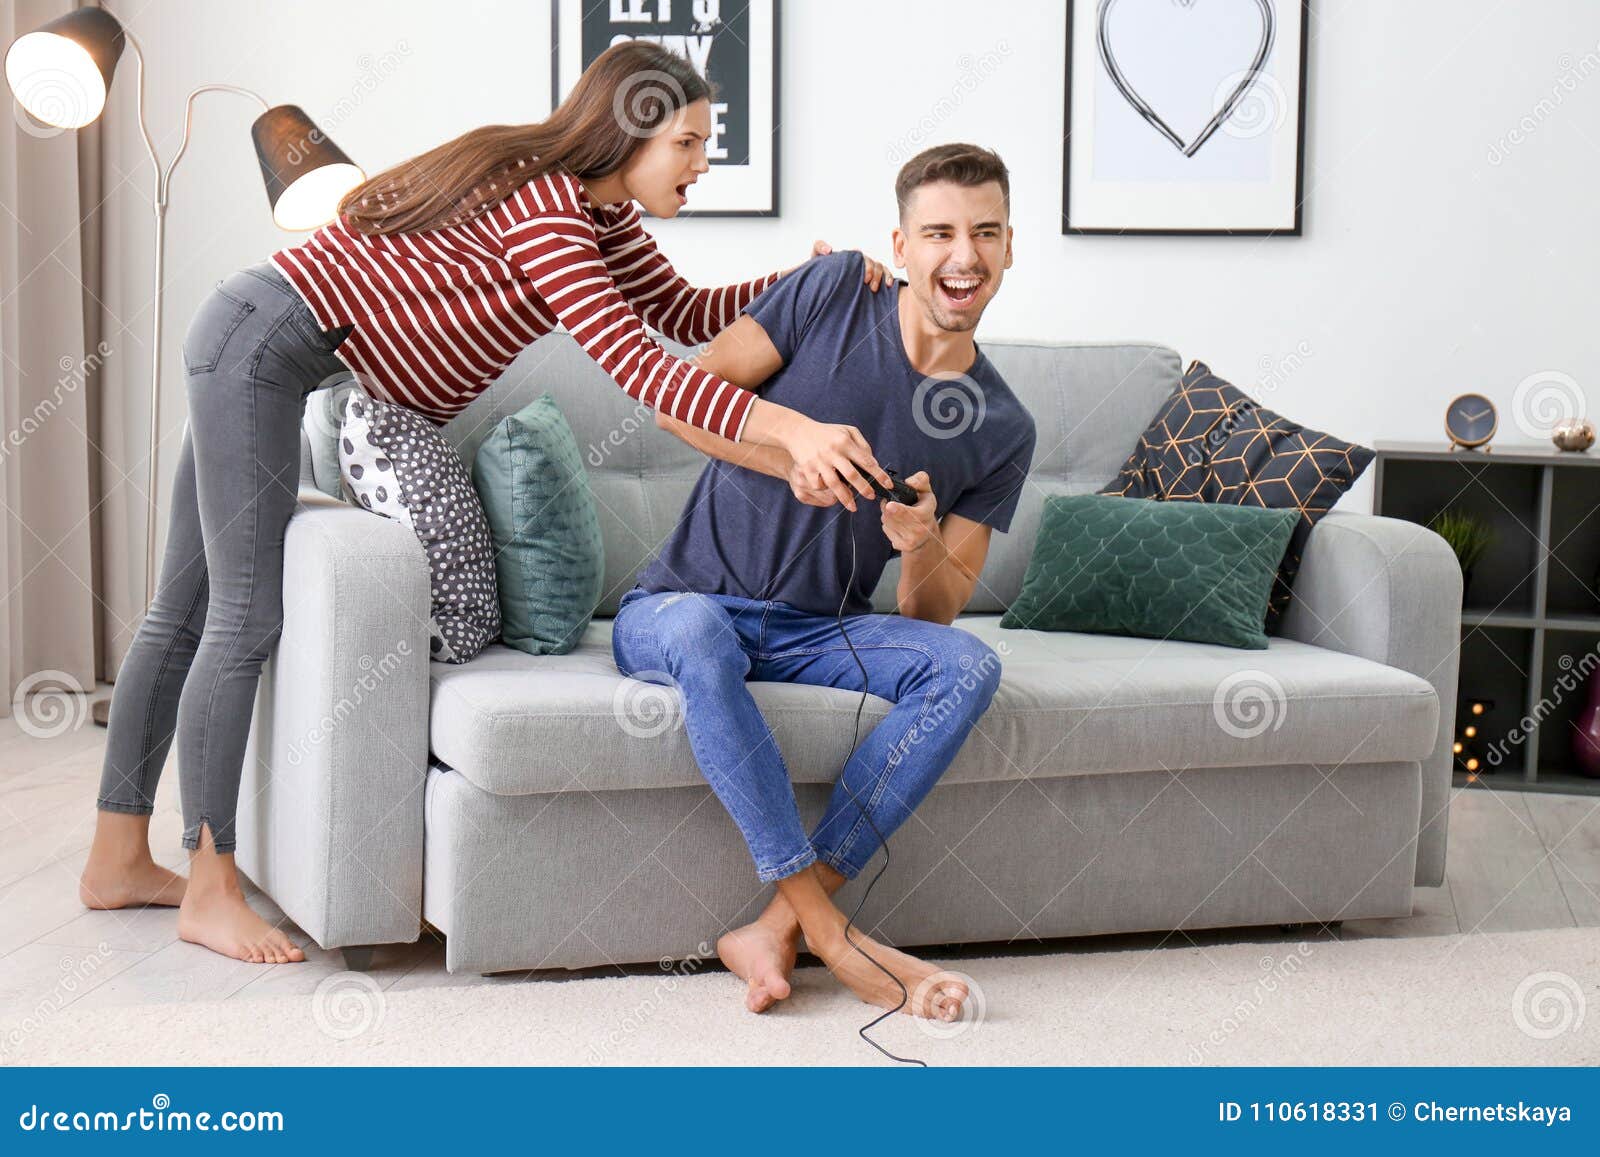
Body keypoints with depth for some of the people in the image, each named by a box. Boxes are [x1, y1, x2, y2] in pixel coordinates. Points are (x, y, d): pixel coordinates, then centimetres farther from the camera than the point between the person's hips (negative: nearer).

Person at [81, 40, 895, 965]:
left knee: (189, 612, 12)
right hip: (263, 338, -10)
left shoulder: (596, 213, 7)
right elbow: (629, 359, -34)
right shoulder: (539, 204, -23)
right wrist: (788, 428, -43)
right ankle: (211, 892, -1)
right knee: (247, 619, -9)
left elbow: (683, 312, 12)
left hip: (259, 349, 10)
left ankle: (119, 861, 20)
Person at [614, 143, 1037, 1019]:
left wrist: (922, 543, -22)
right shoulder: (833, 292, -4)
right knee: (696, 635, -38)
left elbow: (934, 611, 1)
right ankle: (831, 934, -34)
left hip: (820, 634, 3)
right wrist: (794, 459, -23)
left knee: (968, 665, -24)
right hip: (681, 606, -3)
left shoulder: (1002, 430, 2)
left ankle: (774, 930, -31)